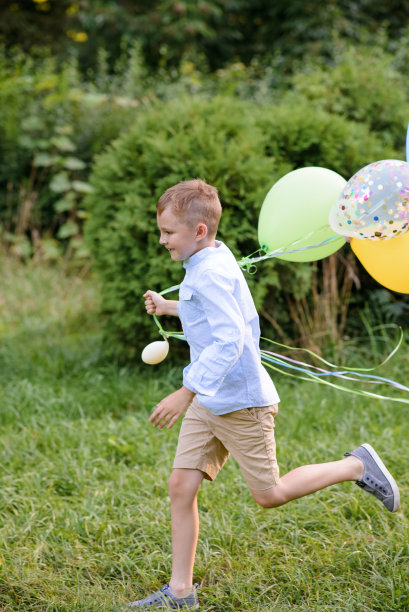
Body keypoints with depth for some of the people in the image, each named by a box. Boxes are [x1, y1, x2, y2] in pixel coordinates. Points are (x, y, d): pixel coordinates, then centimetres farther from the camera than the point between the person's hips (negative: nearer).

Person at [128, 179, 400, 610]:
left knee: (269, 495, 2)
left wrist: (185, 392, -32)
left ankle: (356, 467, 18)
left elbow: (229, 340, -30)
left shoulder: (211, 273, -21)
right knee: (181, 485, 3)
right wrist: (170, 307, 28)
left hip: (241, 402, -9)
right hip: (208, 401, 9)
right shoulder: (213, 261, 9)